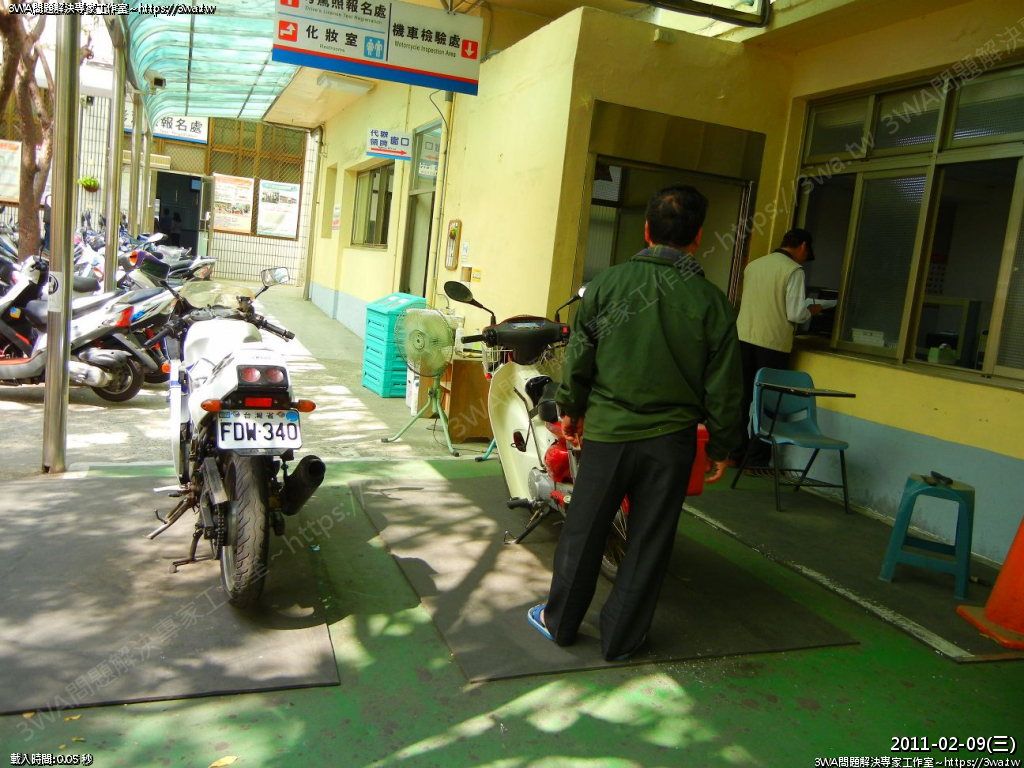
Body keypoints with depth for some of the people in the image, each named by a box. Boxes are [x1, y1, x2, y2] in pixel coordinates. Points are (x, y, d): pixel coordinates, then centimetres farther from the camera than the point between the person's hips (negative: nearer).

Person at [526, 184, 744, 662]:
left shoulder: (608, 283, -6)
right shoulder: (712, 302, -7)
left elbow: (579, 358, 0)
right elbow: (724, 388, -3)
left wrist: (570, 409, 16)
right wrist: (721, 446, 9)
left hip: (607, 430, 0)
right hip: (671, 439, 0)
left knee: (583, 530, 14)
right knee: (649, 542, 13)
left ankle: (560, 621, 29)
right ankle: (620, 638, 25)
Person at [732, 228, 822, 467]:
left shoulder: (753, 265, 9)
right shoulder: (794, 270, -9)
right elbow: (795, 315, -12)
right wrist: (812, 310, 8)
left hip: (744, 338, 5)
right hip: (773, 344, -5)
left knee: (742, 398, 13)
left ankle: (736, 453, 20)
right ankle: (757, 460, 9)